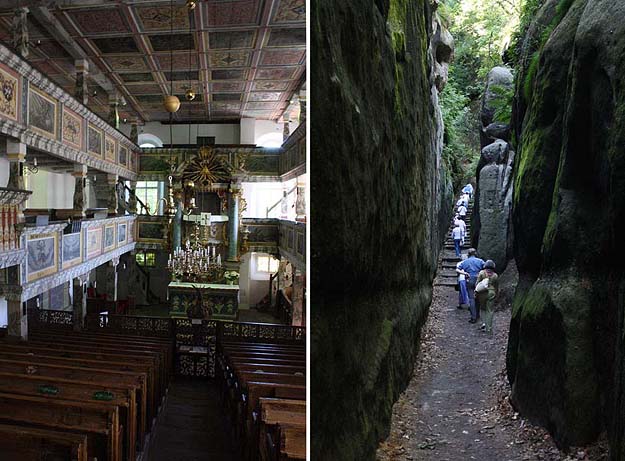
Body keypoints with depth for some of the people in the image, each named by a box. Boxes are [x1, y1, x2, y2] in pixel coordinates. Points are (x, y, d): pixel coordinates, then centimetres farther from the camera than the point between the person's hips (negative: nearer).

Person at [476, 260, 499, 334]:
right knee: (490, 311, 5)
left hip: (482, 293, -1)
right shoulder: (495, 275, 3)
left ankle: (485, 323, 4)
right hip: (491, 293, 1)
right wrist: (496, 294, 21)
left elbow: (477, 283, -4)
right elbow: (497, 287, 9)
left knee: (483, 308, 16)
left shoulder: (481, 273, -4)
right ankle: (489, 329, 6)